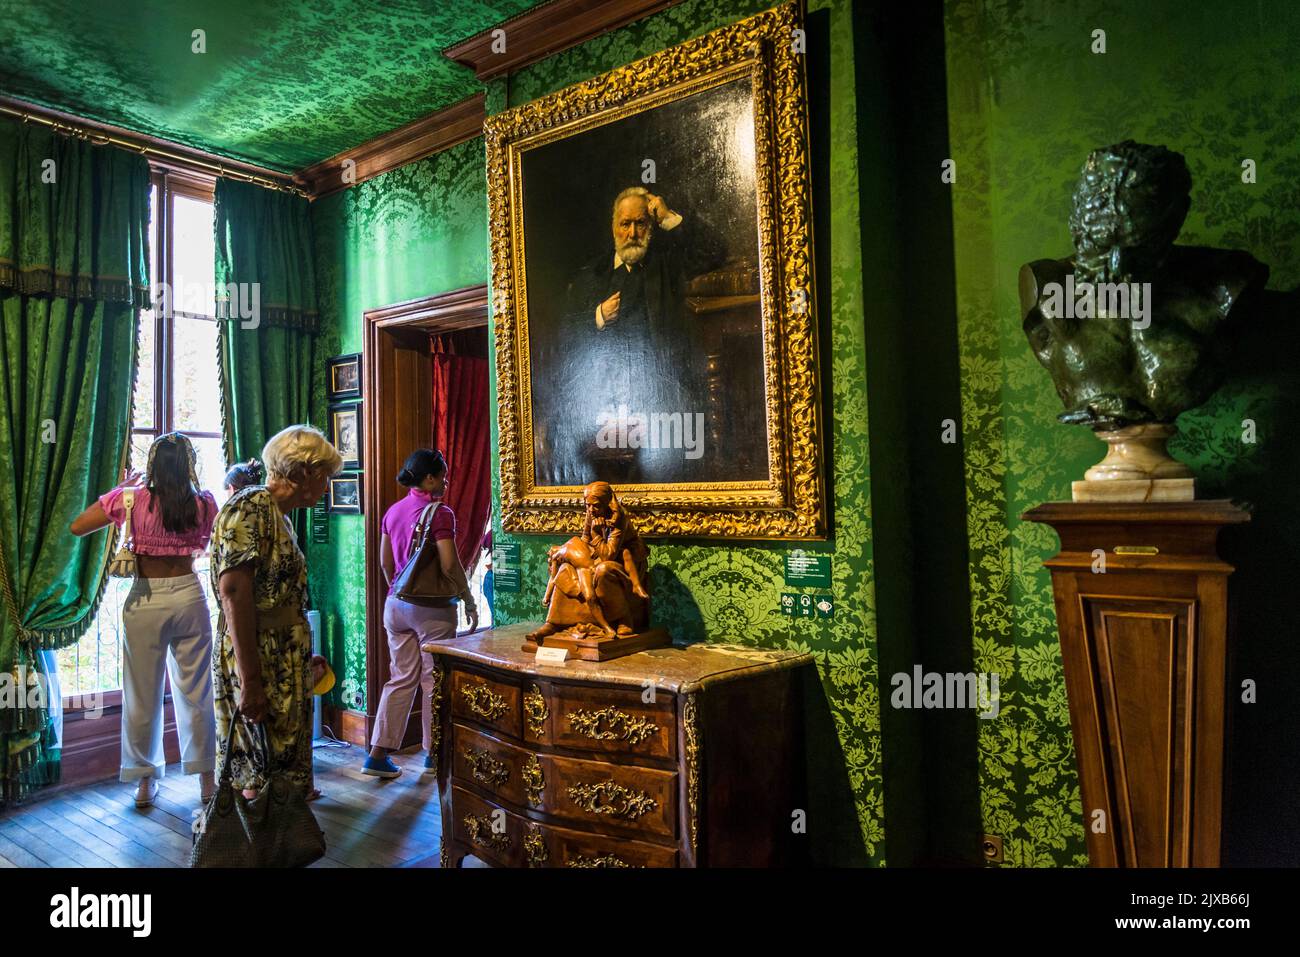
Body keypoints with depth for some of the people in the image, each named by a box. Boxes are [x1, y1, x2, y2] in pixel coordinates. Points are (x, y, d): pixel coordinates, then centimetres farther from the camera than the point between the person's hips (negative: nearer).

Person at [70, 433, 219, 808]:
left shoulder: (131, 499, -7)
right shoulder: (204, 503, -3)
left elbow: (77, 527, 4)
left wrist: (121, 490, 8)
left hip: (144, 601, -1)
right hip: (189, 596, 1)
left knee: (142, 696, 11)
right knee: (196, 693, 10)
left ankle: (145, 782, 21)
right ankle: (206, 778, 18)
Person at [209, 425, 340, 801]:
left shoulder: (279, 515, 15)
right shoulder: (251, 506, -13)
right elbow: (234, 593, -21)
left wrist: (304, 659, 26)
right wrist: (250, 681, -24)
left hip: (284, 667, 10)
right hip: (260, 668, -10)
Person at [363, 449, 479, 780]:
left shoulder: (393, 511, 7)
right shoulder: (439, 513, -15)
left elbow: (385, 561, 13)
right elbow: (450, 565, -18)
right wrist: (469, 602, -8)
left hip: (397, 605, 7)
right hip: (432, 608, -7)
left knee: (401, 679, 14)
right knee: (434, 682, 7)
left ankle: (378, 755, 14)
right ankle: (433, 754, 19)